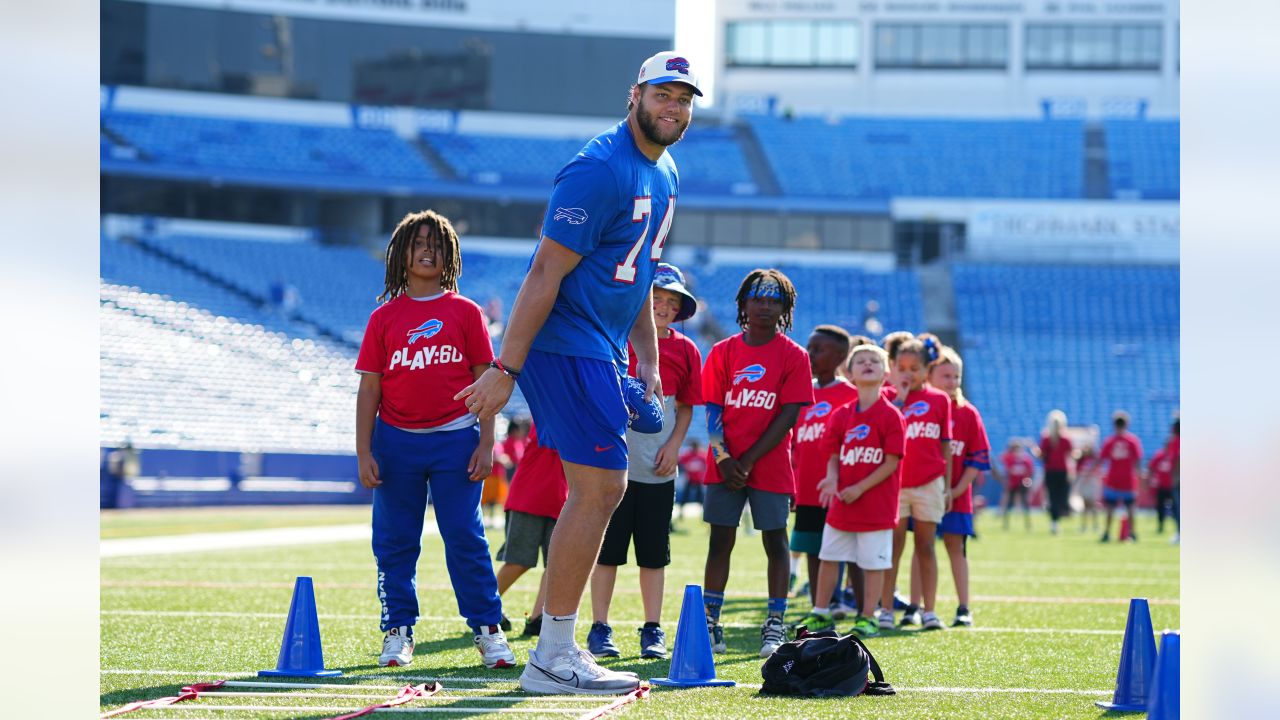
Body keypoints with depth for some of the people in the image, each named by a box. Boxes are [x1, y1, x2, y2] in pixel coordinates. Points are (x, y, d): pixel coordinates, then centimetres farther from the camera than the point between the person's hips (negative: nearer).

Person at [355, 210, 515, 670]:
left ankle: (488, 630, 1)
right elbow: (369, 388, 6)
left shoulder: (466, 312, 5)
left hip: (455, 439, -1)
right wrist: (364, 452, -1)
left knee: (466, 537, -3)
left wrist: (486, 445, -3)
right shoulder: (384, 317, 6)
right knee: (395, 541, 4)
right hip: (397, 442, 1)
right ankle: (398, 632, 11)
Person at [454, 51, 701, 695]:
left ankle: (555, 650, 18)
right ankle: (553, 659, -7)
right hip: (565, 345, -10)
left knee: (602, 491, 12)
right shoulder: (600, 169, -17)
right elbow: (546, 272, -20)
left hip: (599, 352, 10)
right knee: (598, 487, -11)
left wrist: (647, 360, 16)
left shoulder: (663, 176, 14)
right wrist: (506, 369, -22)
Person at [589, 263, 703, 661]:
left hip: (659, 468, 2)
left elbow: (686, 407, 11)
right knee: (608, 549, 1)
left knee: (654, 553, 6)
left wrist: (674, 445, -2)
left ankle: (653, 630, 13)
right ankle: (600, 628, 7)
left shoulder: (685, 350, 6)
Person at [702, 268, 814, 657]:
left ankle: (775, 626, 4)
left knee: (775, 542, 0)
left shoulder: (793, 355, 0)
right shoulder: (723, 352, 7)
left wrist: (749, 460, -11)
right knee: (720, 540, 3)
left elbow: (789, 415, -5)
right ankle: (710, 624, 6)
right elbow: (713, 410, 4)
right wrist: (723, 458, -10)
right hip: (725, 465, 2)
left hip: (770, 466, -2)